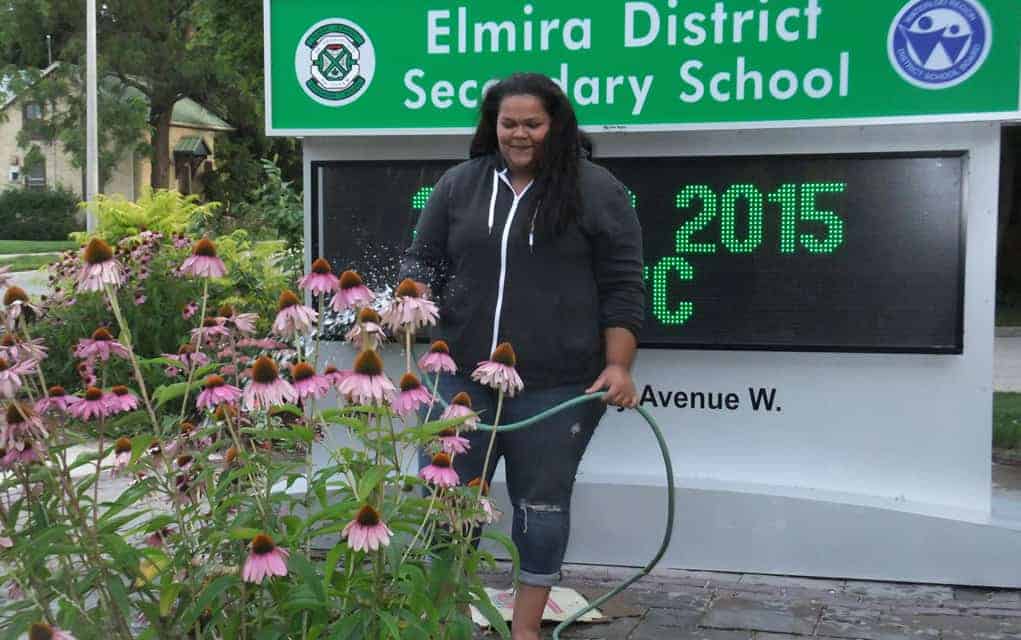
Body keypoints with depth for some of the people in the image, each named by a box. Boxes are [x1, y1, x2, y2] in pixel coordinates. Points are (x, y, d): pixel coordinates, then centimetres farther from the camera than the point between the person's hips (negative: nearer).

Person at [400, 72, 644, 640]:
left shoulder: (597, 190, 0)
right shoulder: (458, 186, 9)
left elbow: (622, 288, -2)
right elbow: (423, 264, 12)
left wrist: (618, 367, -9)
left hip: (556, 387, -3)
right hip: (463, 379, 3)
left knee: (541, 503, 6)